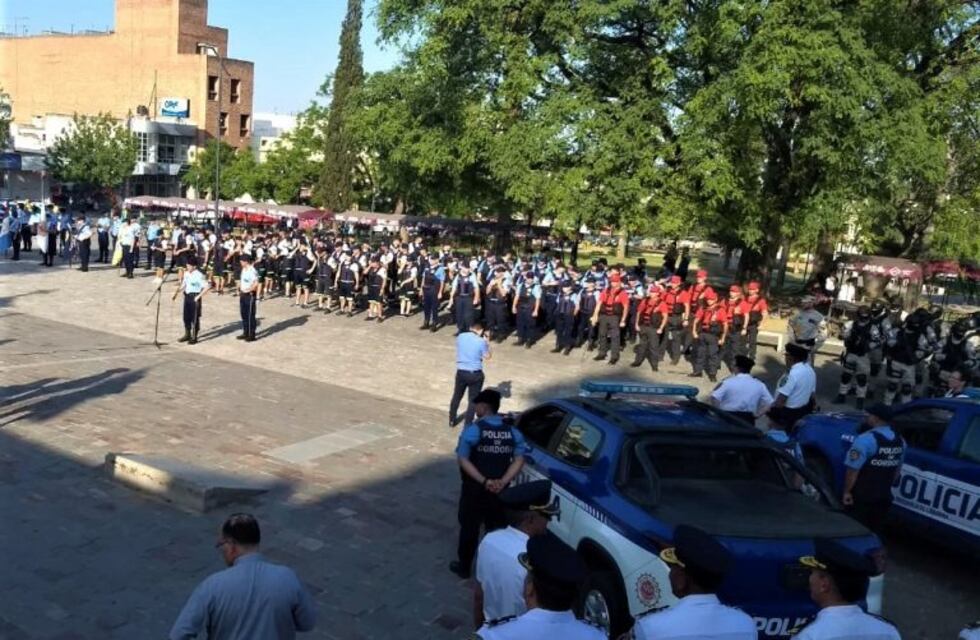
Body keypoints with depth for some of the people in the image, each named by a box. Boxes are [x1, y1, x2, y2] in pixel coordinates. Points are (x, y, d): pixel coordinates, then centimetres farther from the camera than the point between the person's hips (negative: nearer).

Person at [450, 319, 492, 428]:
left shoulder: (460, 337, -2)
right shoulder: (481, 341, -14)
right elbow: (487, 357, -2)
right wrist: (487, 343, 9)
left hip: (461, 372, 4)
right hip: (475, 374, -4)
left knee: (457, 396, 22)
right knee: (473, 400, 9)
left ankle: (452, 421, 34)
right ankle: (467, 425, 12)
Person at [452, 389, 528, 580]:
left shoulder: (473, 429, -15)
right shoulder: (513, 431, -2)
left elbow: (463, 460, -18)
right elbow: (519, 460, -7)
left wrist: (484, 481, -18)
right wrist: (502, 482, -13)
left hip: (475, 489, -3)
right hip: (499, 491, 3)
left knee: (469, 528, 13)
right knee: (497, 530, 17)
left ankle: (464, 567, 26)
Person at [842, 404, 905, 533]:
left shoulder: (866, 439, -21)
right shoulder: (900, 441, 5)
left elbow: (853, 469, -22)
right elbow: (897, 469, 15)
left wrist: (847, 491, -11)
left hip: (861, 496, -7)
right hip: (884, 497, 7)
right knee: (873, 532, 17)